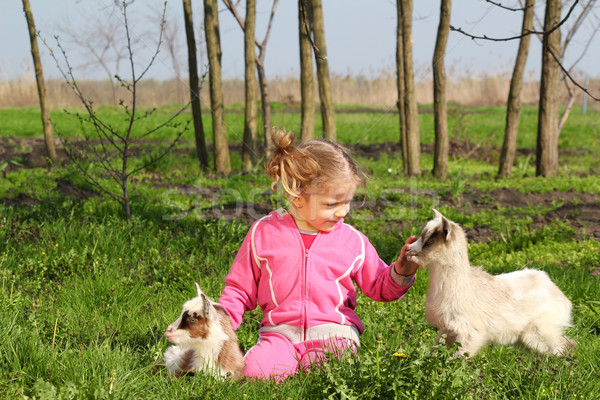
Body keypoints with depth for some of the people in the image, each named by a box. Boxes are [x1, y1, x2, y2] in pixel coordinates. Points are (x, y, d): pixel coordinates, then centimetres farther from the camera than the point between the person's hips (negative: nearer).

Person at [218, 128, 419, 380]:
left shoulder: (353, 241, 7)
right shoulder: (263, 234, 4)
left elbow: (379, 288, 16)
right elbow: (239, 289, 12)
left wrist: (402, 271, -5)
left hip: (333, 334, 0)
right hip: (281, 333, 0)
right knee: (255, 371, -28)